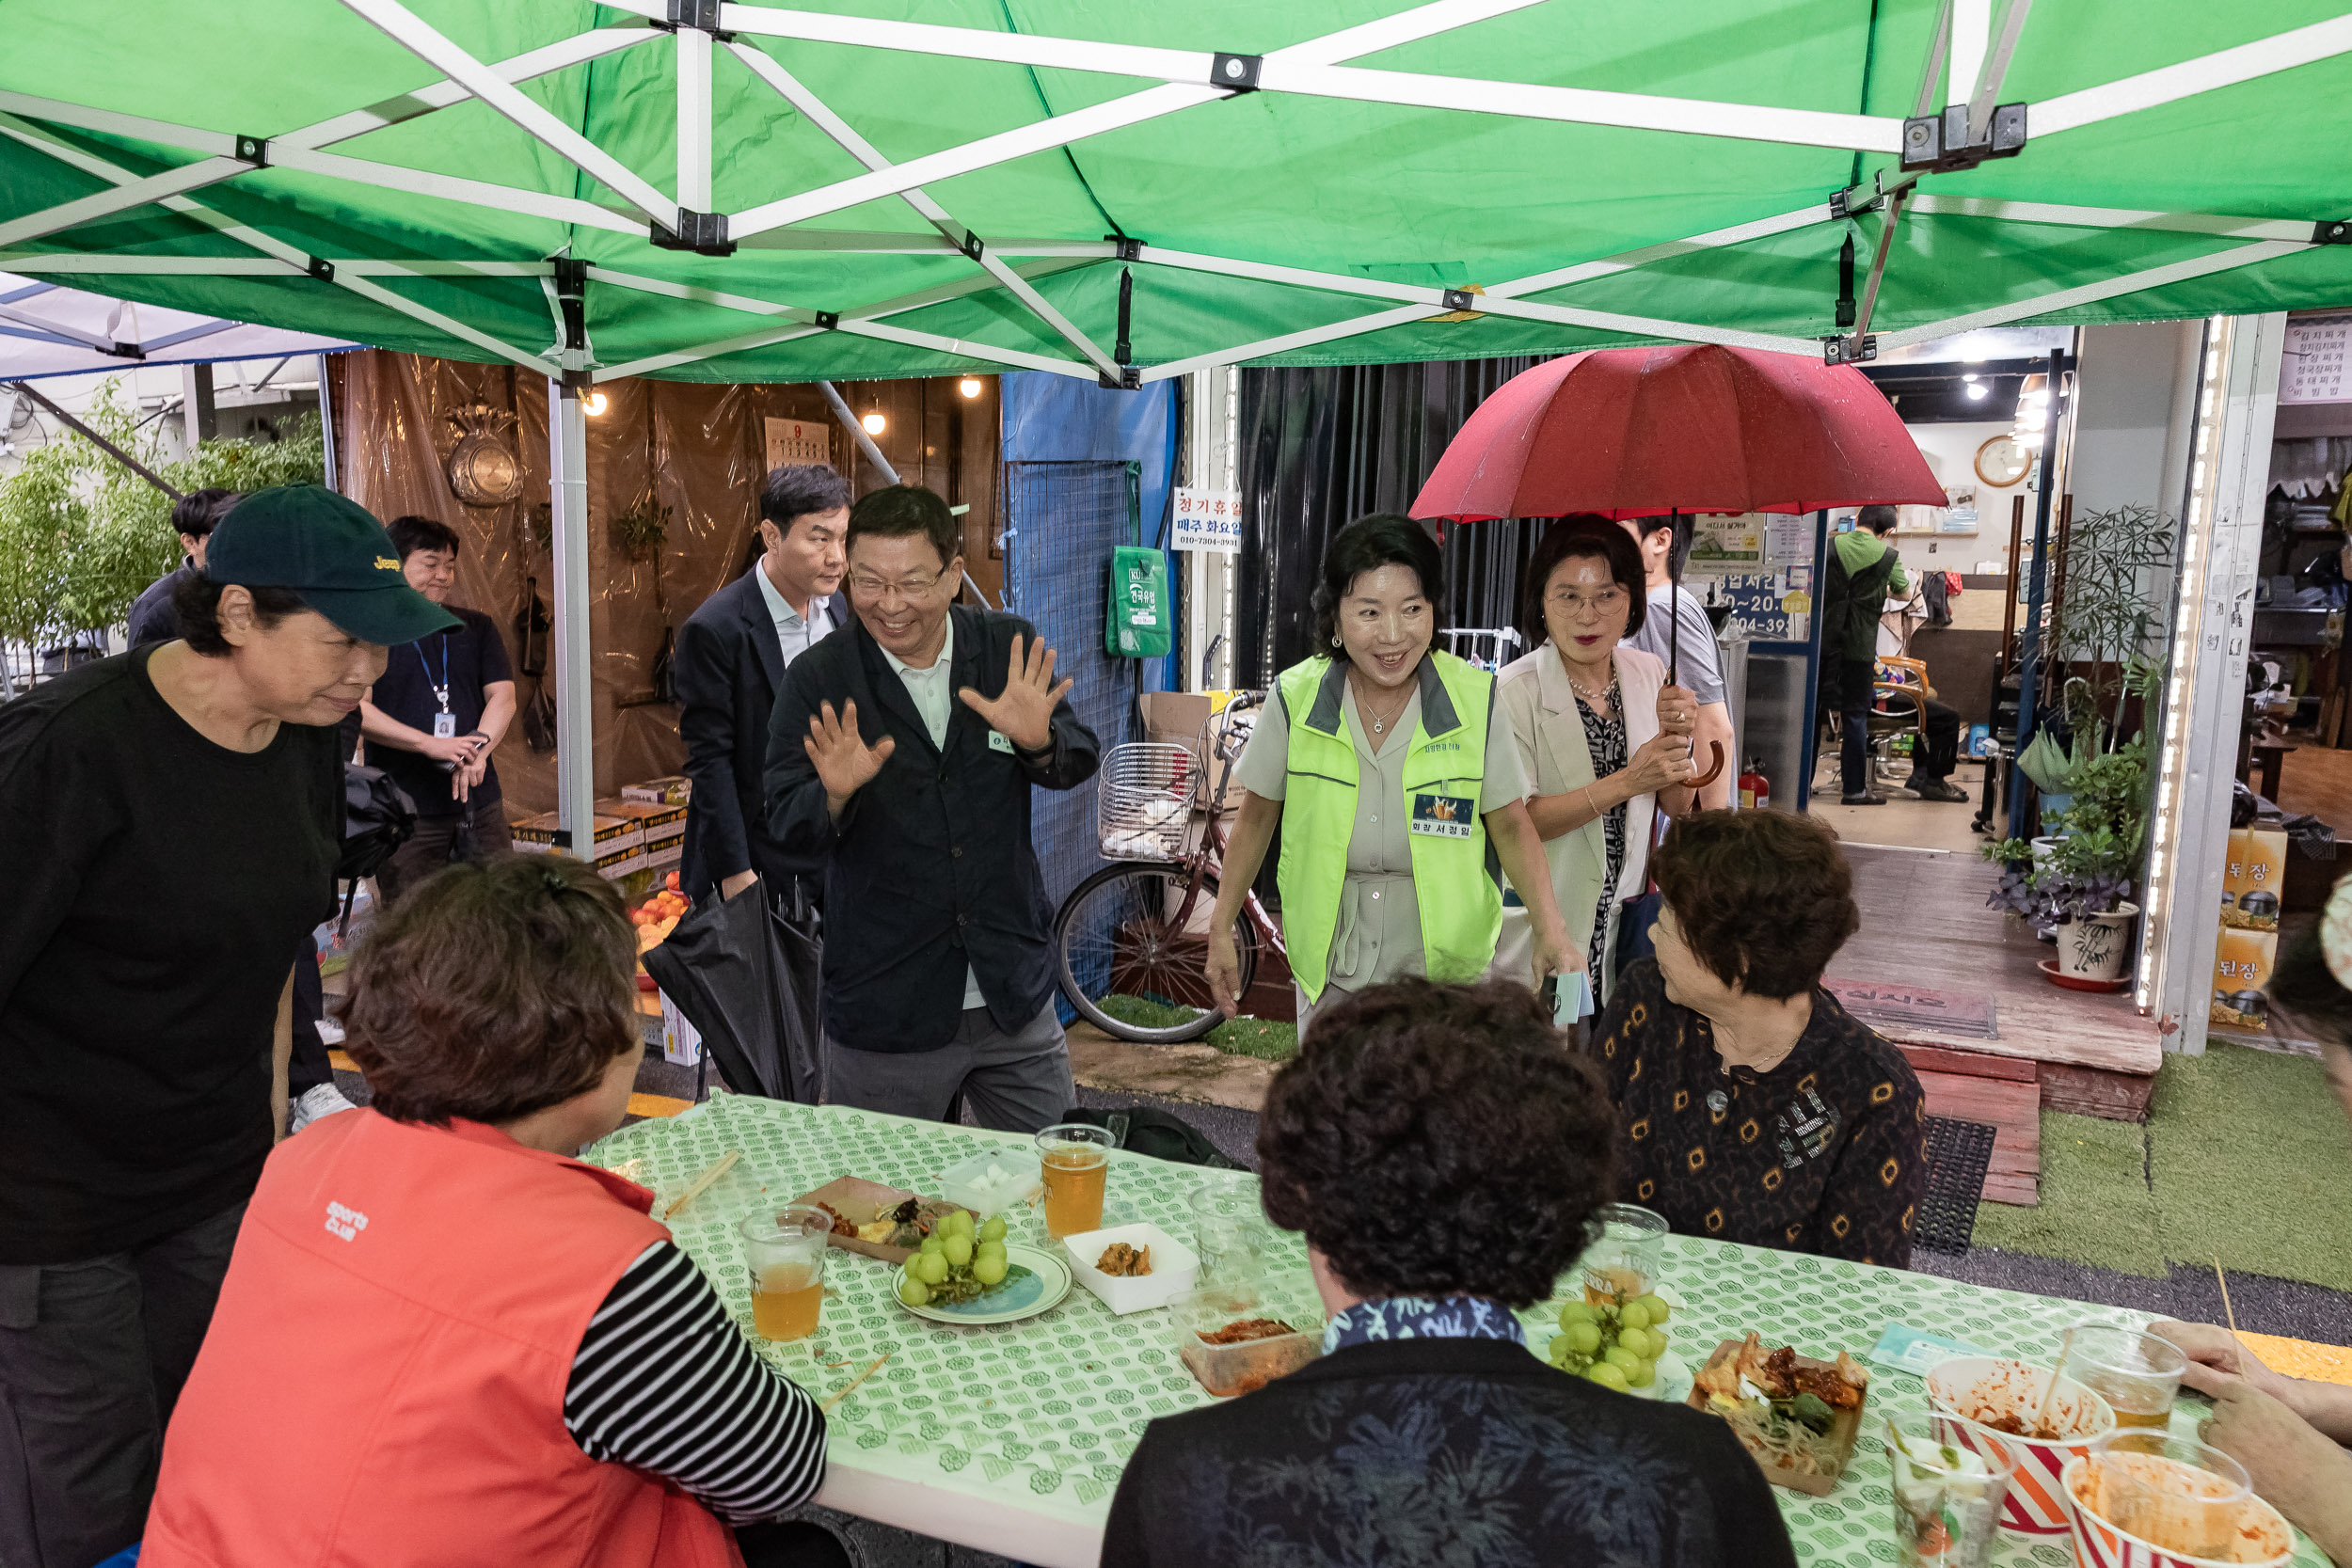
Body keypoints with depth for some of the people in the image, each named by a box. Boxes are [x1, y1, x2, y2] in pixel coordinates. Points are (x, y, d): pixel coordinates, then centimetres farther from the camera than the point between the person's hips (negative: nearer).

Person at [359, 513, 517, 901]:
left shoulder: (477, 627, 14)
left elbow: (503, 697, 4)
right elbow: (355, 709, -10)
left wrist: (478, 748, -15)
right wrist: (432, 745, -20)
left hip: (480, 801, 3)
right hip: (403, 808, -3)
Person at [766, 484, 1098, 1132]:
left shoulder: (1010, 649, -2)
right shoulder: (816, 681, -8)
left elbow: (1079, 766, 0)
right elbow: (787, 830, -9)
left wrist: (1039, 740, -23)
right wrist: (835, 794, -31)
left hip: (1015, 994, 2)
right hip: (884, 1011, -2)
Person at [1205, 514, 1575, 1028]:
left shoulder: (1477, 699, -12)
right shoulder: (1294, 697, -10)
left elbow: (1511, 826, -3)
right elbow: (1256, 817, 3)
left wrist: (1550, 929, -15)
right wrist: (1221, 930, 6)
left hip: (1447, 967, -1)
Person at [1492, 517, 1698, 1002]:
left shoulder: (1649, 674, 2)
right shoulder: (1515, 691, -16)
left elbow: (1677, 807, 5)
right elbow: (1515, 820, -20)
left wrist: (1675, 738, -14)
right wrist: (1627, 782, -24)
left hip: (1623, 920, 5)